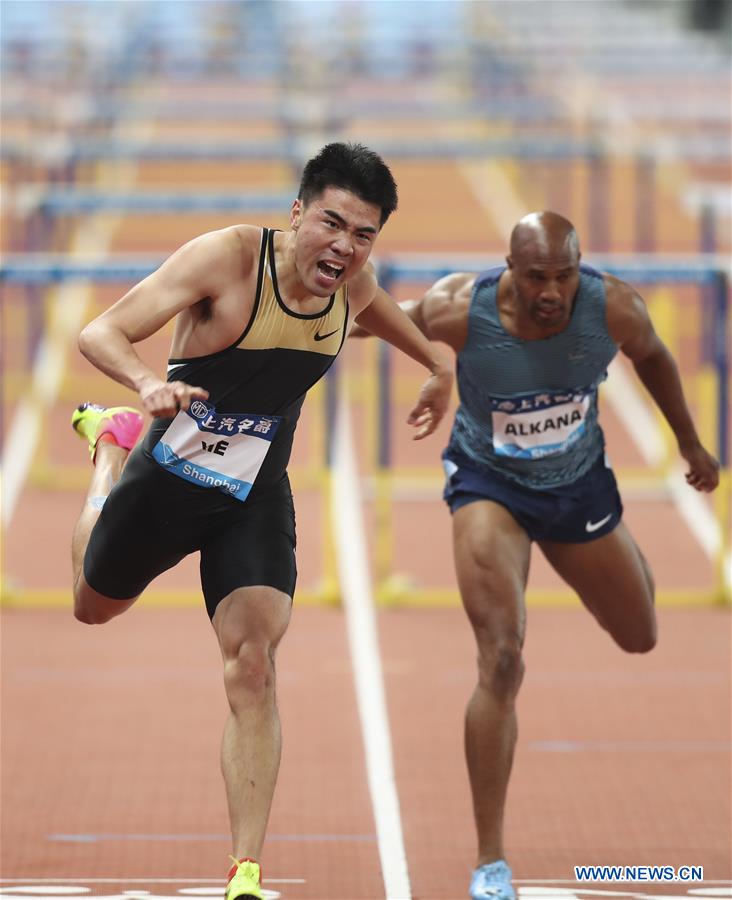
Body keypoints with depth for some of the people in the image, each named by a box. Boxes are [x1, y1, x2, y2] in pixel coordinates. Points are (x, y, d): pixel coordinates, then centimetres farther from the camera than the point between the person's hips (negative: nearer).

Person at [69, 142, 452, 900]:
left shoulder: (352, 286, -9)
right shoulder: (228, 257, -26)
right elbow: (100, 333, -31)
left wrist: (438, 365, 28)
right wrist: (148, 384, -50)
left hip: (256, 501, 2)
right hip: (165, 482, -2)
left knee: (252, 670, -16)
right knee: (95, 608, 27)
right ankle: (113, 442, 56)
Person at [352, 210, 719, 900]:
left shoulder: (615, 309, -25)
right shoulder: (459, 310, -31)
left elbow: (651, 356, 0)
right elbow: (395, 317, -7)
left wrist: (689, 442, 11)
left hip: (579, 484, 3)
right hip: (488, 485, -3)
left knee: (639, 637, 23)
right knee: (501, 663, -19)